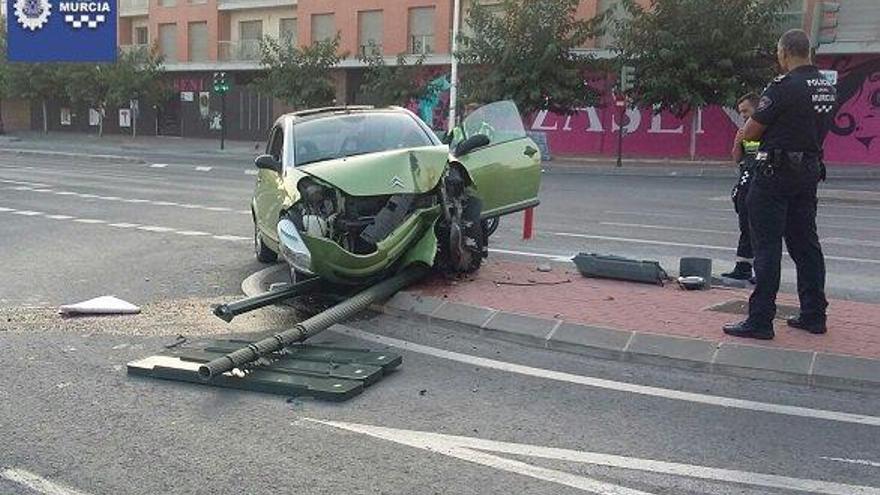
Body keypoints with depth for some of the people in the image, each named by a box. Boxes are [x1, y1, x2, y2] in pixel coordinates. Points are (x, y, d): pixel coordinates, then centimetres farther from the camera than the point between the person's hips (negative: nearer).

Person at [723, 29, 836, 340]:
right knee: (806, 244, 14)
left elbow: (749, 133, -12)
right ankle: (814, 315, 22)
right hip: (810, 171, 8)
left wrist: (754, 119, 9)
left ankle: (760, 321, -3)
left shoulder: (783, 86, -16)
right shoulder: (828, 89, 10)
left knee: (767, 247, -5)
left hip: (776, 171, -8)